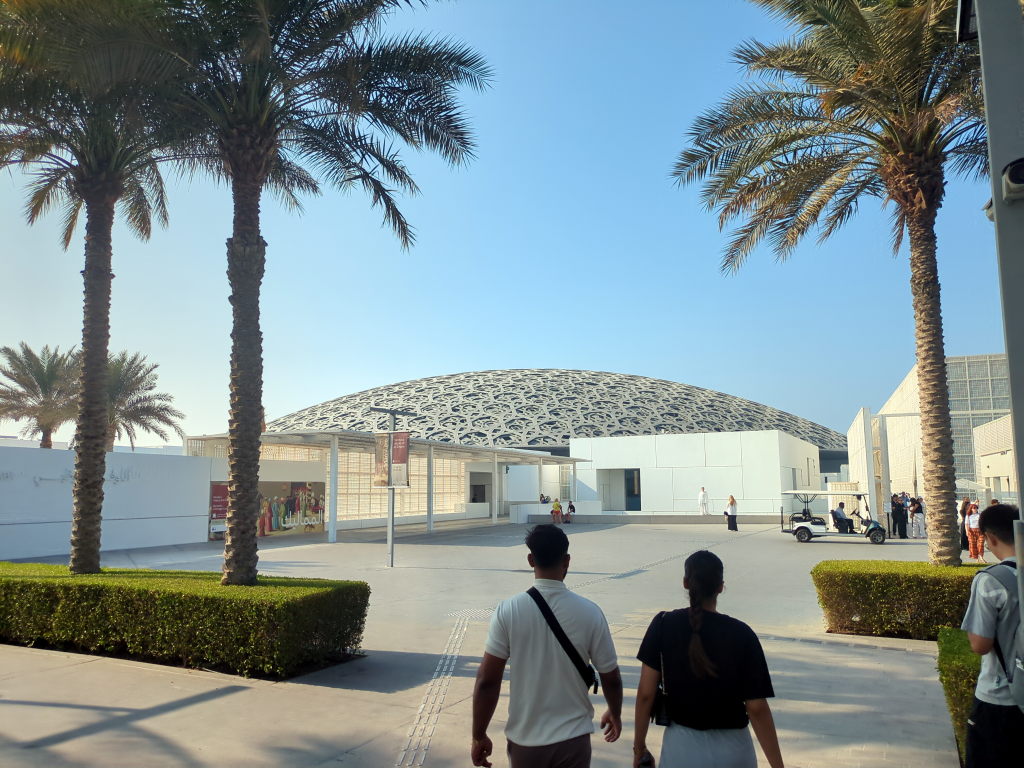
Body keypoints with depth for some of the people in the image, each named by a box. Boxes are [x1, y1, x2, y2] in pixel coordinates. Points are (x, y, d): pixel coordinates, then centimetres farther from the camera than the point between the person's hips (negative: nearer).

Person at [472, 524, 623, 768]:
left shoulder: (508, 611, -14)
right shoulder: (589, 612, -12)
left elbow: (487, 681, -12)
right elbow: (611, 678, -3)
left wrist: (479, 736, 0)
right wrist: (615, 714, 17)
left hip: (525, 739, 0)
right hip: (573, 739, 0)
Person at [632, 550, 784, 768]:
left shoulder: (664, 625, -10)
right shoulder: (742, 635, -12)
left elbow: (645, 694, -8)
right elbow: (757, 709, -11)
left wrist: (639, 747, 4)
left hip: (680, 748, 0)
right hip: (732, 750, 0)